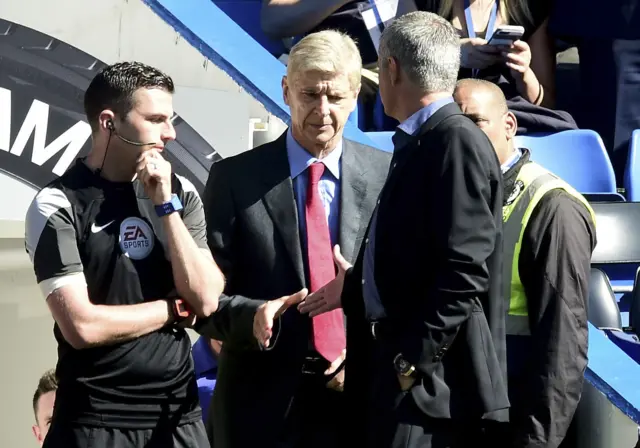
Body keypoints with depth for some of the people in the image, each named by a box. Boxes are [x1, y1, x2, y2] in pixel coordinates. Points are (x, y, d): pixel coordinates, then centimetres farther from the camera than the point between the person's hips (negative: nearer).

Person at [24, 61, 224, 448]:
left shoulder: (180, 192, 3)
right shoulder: (57, 205, -10)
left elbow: (205, 300, -6)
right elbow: (82, 327, -17)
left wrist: (165, 204, -11)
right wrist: (175, 309, -6)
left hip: (178, 408, 4)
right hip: (96, 416, -4)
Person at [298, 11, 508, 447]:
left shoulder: (459, 141, -13)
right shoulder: (418, 144, 14)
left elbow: (464, 269, -20)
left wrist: (411, 362, -21)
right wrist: (353, 288, 29)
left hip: (432, 380, -9)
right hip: (398, 366, 9)